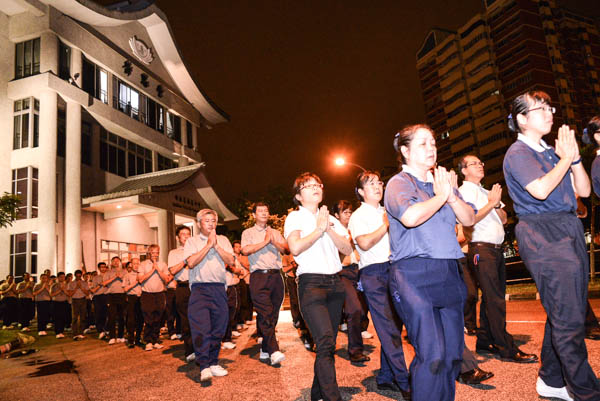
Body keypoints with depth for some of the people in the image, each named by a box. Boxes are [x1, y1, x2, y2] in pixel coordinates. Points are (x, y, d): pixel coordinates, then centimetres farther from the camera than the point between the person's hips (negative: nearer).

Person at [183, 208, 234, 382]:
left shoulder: (223, 240, 16)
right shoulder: (192, 241, 9)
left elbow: (230, 260, 3)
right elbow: (191, 262, -8)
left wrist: (216, 245, -5)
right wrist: (208, 245, -7)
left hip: (219, 288, 3)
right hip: (199, 288, -3)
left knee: (218, 328, 5)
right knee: (201, 327, -14)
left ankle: (213, 363, 17)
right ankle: (204, 367, -13)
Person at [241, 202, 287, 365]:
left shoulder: (276, 233, 21)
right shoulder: (248, 232, 11)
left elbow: (286, 249, 8)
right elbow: (245, 250, -7)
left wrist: (273, 241, -7)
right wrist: (265, 241, -1)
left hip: (276, 275, 4)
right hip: (259, 276, -4)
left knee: (273, 315, 5)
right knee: (264, 314, -13)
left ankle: (265, 349, 17)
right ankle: (274, 351, -16)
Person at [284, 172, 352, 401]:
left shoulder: (331, 219, 18)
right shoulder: (295, 217, 3)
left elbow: (347, 249, 8)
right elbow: (295, 247, -16)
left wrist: (329, 229, -4)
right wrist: (319, 229, -8)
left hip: (335, 282, 6)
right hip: (311, 283, -6)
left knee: (329, 344, 10)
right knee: (325, 343, -16)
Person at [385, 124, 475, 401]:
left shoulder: (443, 182, 18)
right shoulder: (399, 183, -3)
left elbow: (469, 219, 11)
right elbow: (411, 217, -23)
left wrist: (451, 195, -5)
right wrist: (441, 196, -8)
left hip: (448, 273, 7)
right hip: (414, 274, -7)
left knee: (453, 354, 10)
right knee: (432, 355, -11)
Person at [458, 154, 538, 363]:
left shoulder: (486, 192, 22)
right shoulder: (465, 190, -3)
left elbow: (503, 219, 17)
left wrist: (497, 204, 0)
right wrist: (491, 203, -12)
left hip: (496, 249, 9)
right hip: (481, 249, -9)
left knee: (492, 297, 11)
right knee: (495, 300, -10)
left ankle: (484, 342, 20)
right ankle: (507, 349, -7)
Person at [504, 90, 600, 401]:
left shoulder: (551, 152, 19)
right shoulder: (518, 152, -5)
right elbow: (541, 190, -20)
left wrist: (574, 157, 2)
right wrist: (566, 158, -6)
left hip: (569, 232, 9)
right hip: (543, 234, -9)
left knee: (563, 313, 14)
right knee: (568, 319, -8)